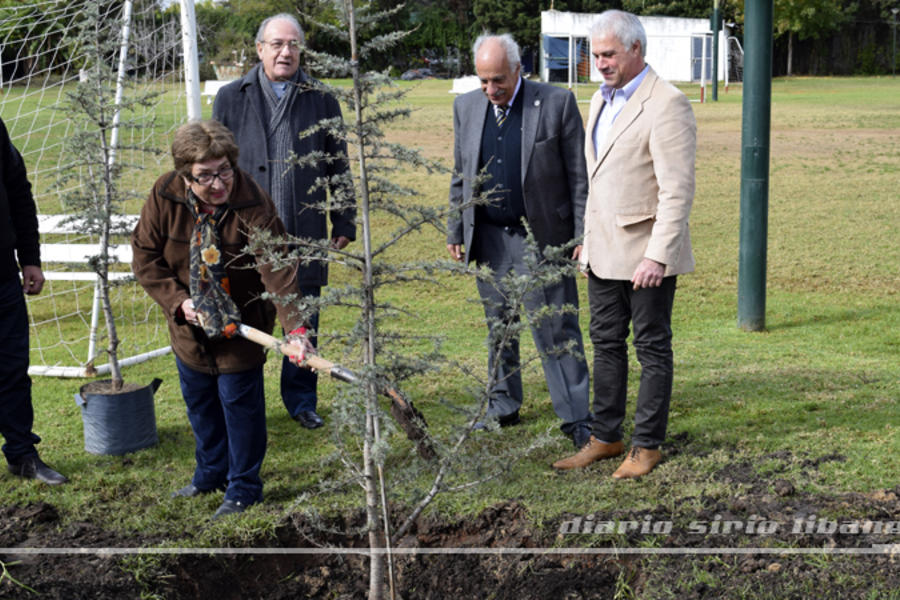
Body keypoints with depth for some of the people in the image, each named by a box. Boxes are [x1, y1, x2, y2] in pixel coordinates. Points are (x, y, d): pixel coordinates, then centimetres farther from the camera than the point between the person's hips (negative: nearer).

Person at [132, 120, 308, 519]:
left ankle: (243, 487, 24)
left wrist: (294, 329, -43)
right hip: (189, 323, 5)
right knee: (199, 401, 20)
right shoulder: (165, 197, -16)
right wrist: (177, 301, -16)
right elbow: (145, 255, -5)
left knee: (240, 403, 4)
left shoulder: (253, 208, -27)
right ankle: (212, 473, 42)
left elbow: (279, 272, -32)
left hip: (241, 325, -5)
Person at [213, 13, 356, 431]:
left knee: (303, 322, 8)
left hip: (305, 234, 0)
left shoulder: (321, 100, 7)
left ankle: (301, 401, 22)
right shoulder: (231, 98, 6)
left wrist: (344, 223, 4)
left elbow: (338, 167, 8)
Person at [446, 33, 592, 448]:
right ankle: (504, 406, 27)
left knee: (556, 332, -3)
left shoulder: (557, 104, -7)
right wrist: (455, 231, 11)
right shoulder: (466, 107, 6)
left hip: (542, 237, -4)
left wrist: (583, 235, -8)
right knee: (498, 328, 14)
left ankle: (576, 420, 4)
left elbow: (579, 176, -5)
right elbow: (460, 176, 14)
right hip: (489, 239, 4)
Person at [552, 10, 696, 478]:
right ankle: (605, 437, 24)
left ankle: (647, 445, 14)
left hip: (646, 253, -8)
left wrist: (657, 256, -23)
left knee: (652, 348, 4)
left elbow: (677, 190, -19)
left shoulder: (666, 105, -15)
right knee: (606, 344, 13)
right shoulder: (601, 100, 13)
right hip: (604, 251, 8)